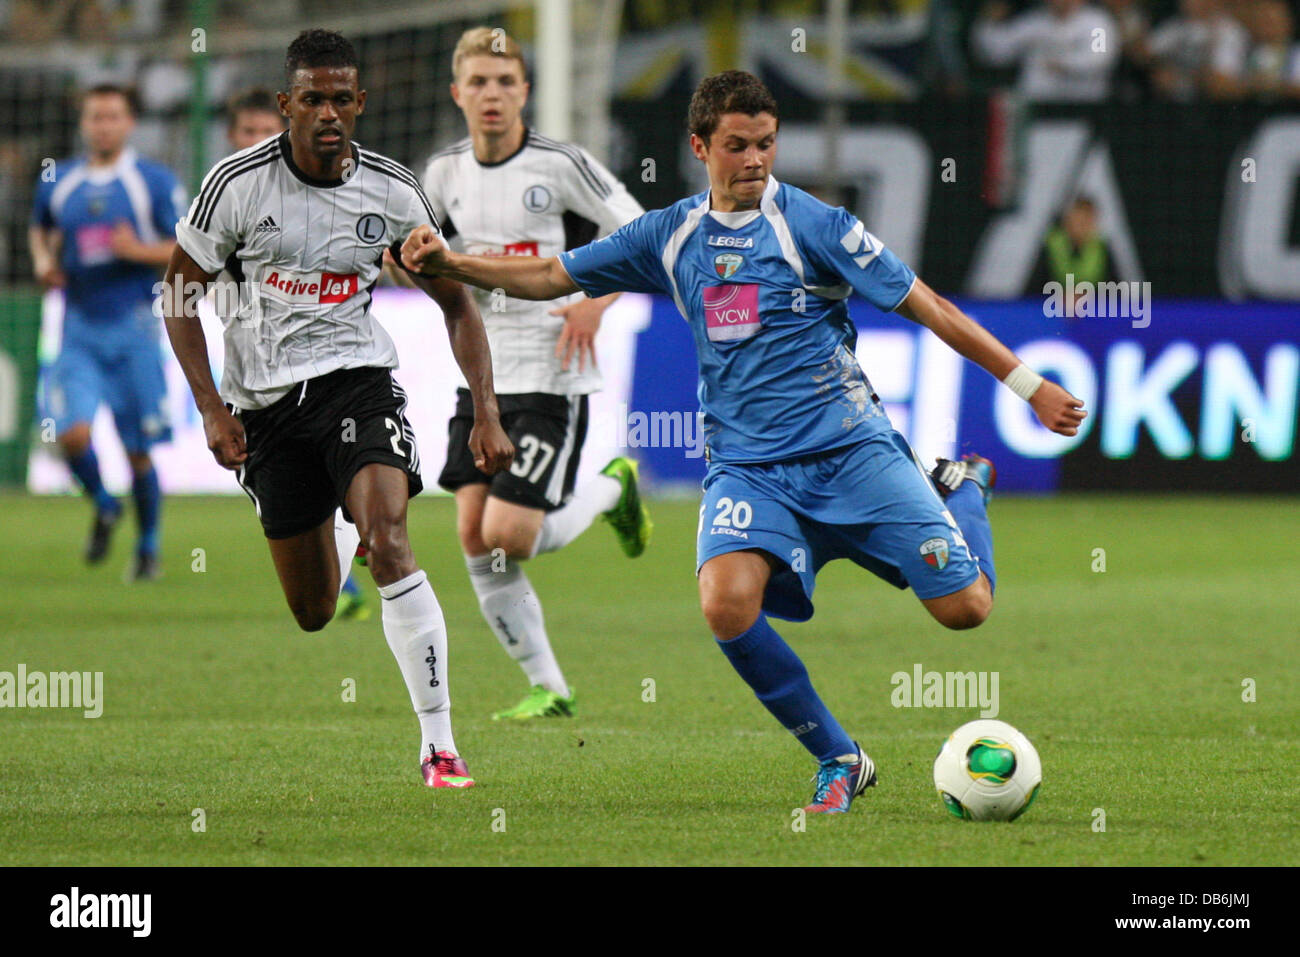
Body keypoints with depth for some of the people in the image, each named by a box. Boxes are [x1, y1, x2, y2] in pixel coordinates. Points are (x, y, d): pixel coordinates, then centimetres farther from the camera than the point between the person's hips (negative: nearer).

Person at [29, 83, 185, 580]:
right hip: (78, 329, 2)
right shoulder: (57, 182, 8)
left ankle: (148, 548, 20)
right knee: (72, 434, -16)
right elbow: (40, 229, 27)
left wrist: (140, 250, -19)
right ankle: (104, 507, 13)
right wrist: (44, 262, 6)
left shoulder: (155, 182, -2)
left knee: (138, 449, 1)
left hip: (133, 328, -2)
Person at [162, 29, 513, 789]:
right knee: (313, 613, 6)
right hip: (264, 398, 1)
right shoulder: (238, 183, -9)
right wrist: (212, 408, -8)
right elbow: (180, 291, 0)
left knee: (389, 543, -27)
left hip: (356, 377, -1)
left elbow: (456, 303, 6)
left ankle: (439, 742, -24)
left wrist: (487, 413, -3)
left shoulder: (392, 192, -4)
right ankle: (340, 546, 49)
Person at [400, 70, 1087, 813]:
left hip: (848, 449, -2)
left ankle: (961, 490, 26)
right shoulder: (671, 237, 8)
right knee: (728, 604, -29)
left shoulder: (812, 224, -3)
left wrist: (1030, 385, -3)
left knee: (964, 608, -11)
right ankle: (839, 761, -10)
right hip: (746, 466, 2)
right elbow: (548, 277, 17)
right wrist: (449, 263, 3)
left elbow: (925, 306, -2)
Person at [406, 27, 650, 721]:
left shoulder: (561, 165, -10)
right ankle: (547, 689, 8)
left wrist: (595, 302, -20)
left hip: (551, 376, -5)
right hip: (481, 374, 5)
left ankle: (610, 489, 16)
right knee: (474, 539, -4)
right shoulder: (446, 172, 6)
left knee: (508, 537, -14)